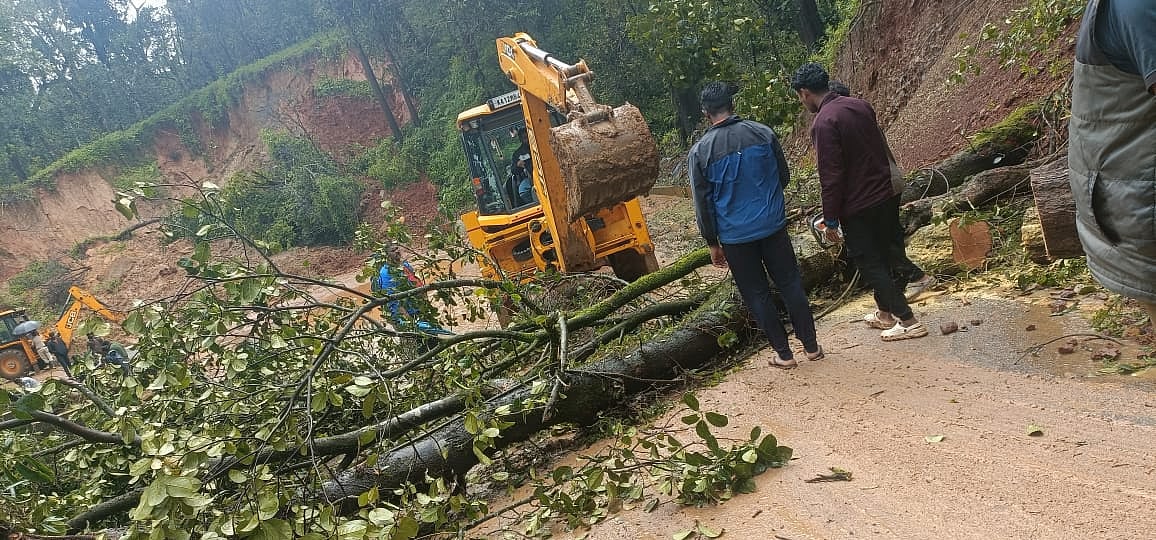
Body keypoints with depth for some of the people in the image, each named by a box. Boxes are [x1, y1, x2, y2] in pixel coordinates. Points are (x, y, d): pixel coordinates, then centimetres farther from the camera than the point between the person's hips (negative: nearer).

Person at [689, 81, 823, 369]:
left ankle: (784, 353, 18)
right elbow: (784, 177, 8)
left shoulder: (700, 151, -9)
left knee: (757, 294, 11)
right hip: (773, 225, 2)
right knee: (790, 283, 15)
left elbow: (703, 202, -5)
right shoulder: (763, 133, -3)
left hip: (735, 235, -2)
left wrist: (712, 243, 5)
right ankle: (811, 345, 22)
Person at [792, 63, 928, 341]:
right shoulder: (860, 105, 5)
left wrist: (831, 219, -12)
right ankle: (885, 312, 35)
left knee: (870, 264, 4)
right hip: (887, 193, 9)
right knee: (886, 255, 20)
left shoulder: (823, 123, -20)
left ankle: (908, 321, 7)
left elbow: (831, 177, -21)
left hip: (858, 206, -8)